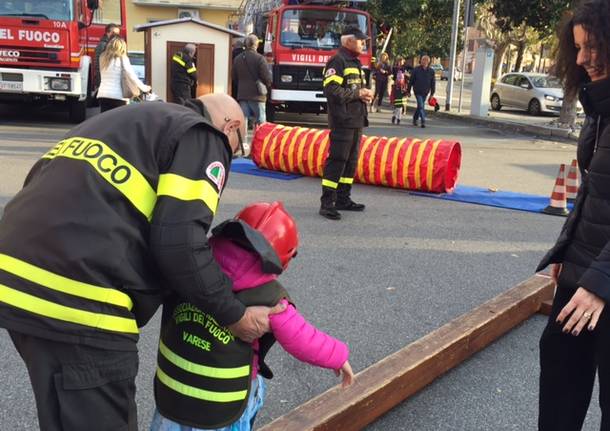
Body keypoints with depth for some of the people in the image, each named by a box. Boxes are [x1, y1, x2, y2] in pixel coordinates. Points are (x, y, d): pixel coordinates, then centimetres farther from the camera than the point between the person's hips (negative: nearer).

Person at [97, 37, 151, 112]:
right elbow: (132, 75, -6)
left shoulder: (103, 57, 11)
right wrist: (143, 87, 3)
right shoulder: (122, 58, -3)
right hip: (118, 95, -4)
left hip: (103, 94, 4)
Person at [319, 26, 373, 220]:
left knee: (351, 160, 12)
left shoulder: (355, 62, 21)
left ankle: (343, 199, 20)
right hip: (342, 120, -10)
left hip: (356, 120, 10)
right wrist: (357, 93, -14)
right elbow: (331, 90, -20)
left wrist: (366, 94, 5)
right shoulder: (337, 61, -10)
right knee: (337, 160, -10)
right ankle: (327, 203, -7)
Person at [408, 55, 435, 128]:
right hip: (417, 91, -3)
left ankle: (415, 119, 33)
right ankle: (423, 122, -14)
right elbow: (411, 81, -1)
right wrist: (408, 91, 0)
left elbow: (433, 83, 2)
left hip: (425, 92, 3)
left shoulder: (431, 71, -2)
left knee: (420, 106, 15)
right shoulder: (416, 70, -7)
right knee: (421, 106, -13)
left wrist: (432, 93, 0)